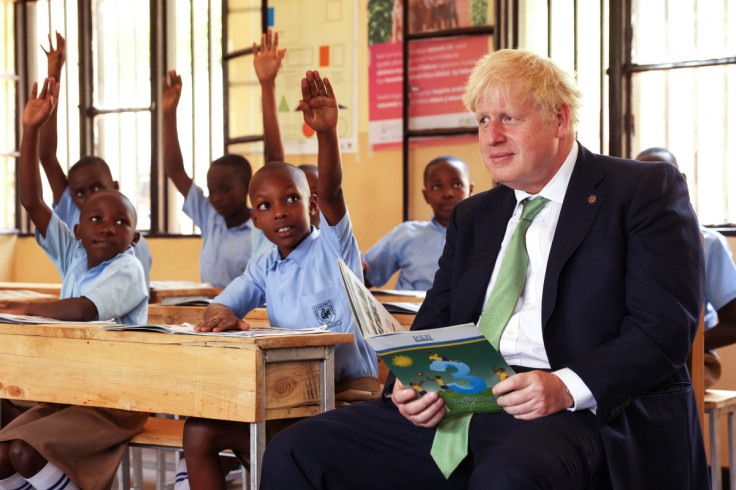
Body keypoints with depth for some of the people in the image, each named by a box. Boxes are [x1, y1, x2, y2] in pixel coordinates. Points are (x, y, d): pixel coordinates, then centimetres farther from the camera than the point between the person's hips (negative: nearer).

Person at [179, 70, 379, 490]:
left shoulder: (333, 246, -2)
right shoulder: (264, 268, 15)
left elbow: (331, 191, -20)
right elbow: (221, 305, 7)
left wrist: (327, 132, -39)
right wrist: (222, 316, -20)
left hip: (349, 387, -5)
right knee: (200, 431, -11)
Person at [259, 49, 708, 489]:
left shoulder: (647, 191, 4)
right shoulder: (473, 216, 24)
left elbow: (665, 327, -7)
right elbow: (434, 324, 20)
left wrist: (566, 388, -22)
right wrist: (408, 385, -4)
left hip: (587, 410, -6)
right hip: (460, 409, 6)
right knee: (295, 452, -10)